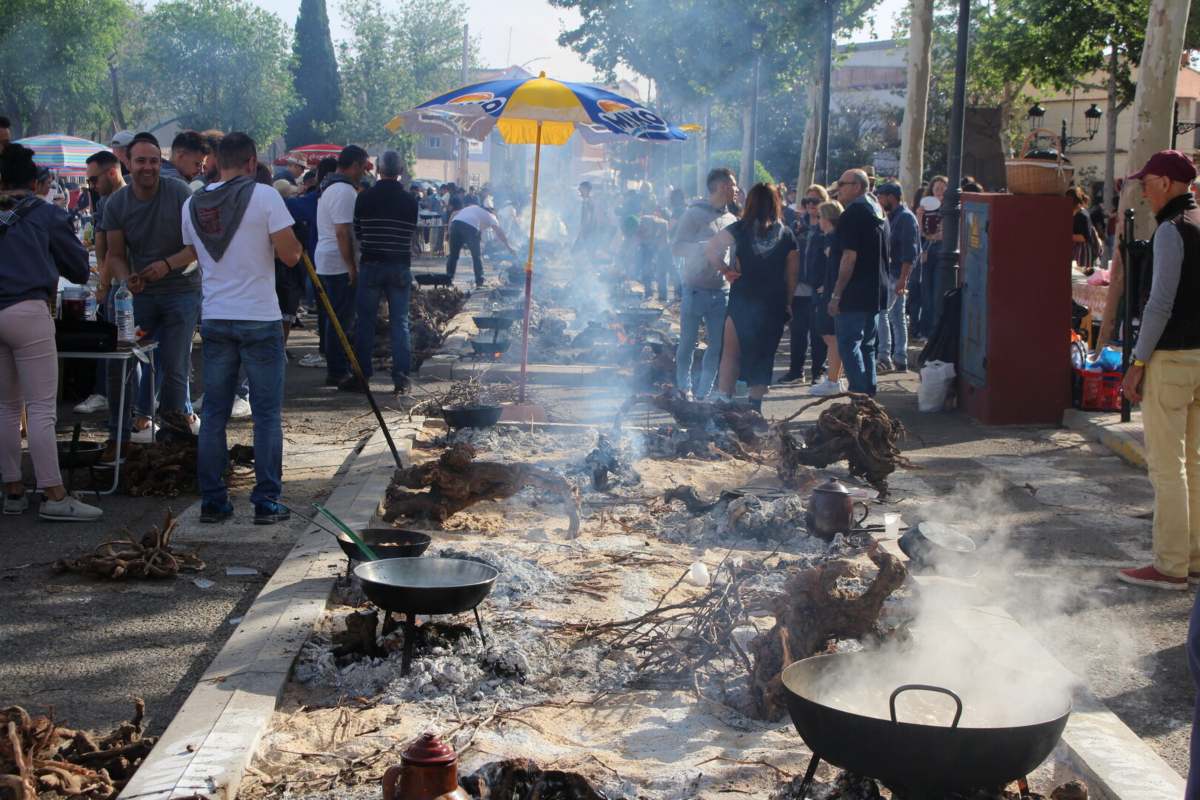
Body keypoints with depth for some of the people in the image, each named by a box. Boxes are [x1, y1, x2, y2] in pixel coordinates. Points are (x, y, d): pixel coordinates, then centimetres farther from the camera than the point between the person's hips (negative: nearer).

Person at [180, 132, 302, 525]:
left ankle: (212, 501, 13)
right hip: (260, 320, -4)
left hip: (215, 319, 5)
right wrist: (290, 239, 7)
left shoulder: (192, 205, 7)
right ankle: (266, 502, 3)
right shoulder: (264, 196, -9)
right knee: (267, 414, 3)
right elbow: (290, 255, -12)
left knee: (214, 413, 10)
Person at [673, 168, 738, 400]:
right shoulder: (695, 214, -7)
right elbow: (676, 247, -12)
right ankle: (684, 388, 21)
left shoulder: (732, 220, 12)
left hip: (721, 291, 5)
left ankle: (702, 393, 11)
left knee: (718, 346, 3)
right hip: (696, 290, -5)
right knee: (688, 343, 4)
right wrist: (708, 247, -22)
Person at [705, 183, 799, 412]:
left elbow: (710, 250, -14)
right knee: (765, 355, 9)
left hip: (742, 300, -1)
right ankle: (755, 405, 9)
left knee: (731, 352, 7)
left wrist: (726, 270, -2)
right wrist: (785, 302, 10)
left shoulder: (741, 229, -4)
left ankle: (723, 400, -1)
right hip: (774, 304, 1)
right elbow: (793, 273, 2)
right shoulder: (786, 234, 0)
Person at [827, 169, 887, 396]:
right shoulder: (879, 212, 15)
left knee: (848, 345, -6)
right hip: (875, 294, 9)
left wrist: (836, 294, -17)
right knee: (867, 347, 14)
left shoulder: (854, 213, -13)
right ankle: (869, 394, 17)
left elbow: (849, 257, -19)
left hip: (854, 294, -9)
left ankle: (860, 396, -11)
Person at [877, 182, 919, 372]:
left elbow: (909, 252, -20)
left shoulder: (906, 218, -13)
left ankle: (884, 356, -8)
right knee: (897, 316, 10)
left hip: (896, 275, -10)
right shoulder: (894, 217, 17)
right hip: (890, 273, 10)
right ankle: (900, 360, 13)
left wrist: (902, 278, -25)